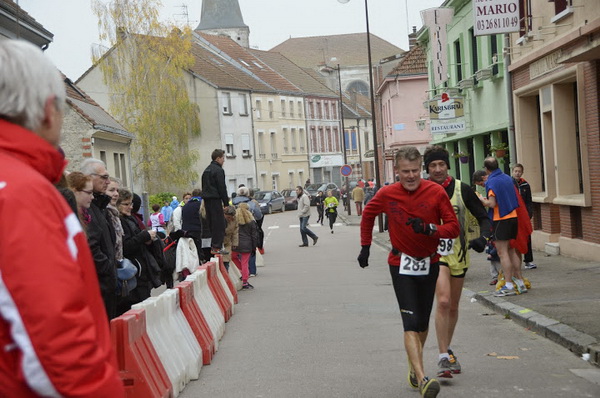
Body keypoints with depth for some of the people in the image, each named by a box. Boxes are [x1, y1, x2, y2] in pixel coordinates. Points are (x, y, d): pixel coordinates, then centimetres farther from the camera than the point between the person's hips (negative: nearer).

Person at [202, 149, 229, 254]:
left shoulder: (206, 170, 19)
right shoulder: (218, 170, -10)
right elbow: (222, 188, -13)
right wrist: (226, 203, -10)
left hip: (207, 199, 9)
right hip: (215, 200, -9)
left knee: (211, 223, 12)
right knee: (219, 223, -7)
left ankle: (213, 246, 13)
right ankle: (217, 247, -10)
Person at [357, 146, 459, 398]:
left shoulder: (436, 192, -11)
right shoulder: (387, 194, -9)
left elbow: (453, 227, -10)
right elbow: (368, 215, 12)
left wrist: (430, 229, -28)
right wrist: (365, 247, 13)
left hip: (429, 263, 2)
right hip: (401, 264, -2)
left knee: (422, 322, 15)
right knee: (411, 323, -15)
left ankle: (414, 367, 36)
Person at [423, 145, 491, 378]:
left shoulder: (462, 190, -3)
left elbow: (483, 218, 1)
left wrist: (483, 238, -17)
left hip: (459, 254, 3)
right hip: (434, 253, -3)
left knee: (453, 307, 14)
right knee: (443, 301, -21)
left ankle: (447, 350, 34)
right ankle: (444, 357, -17)